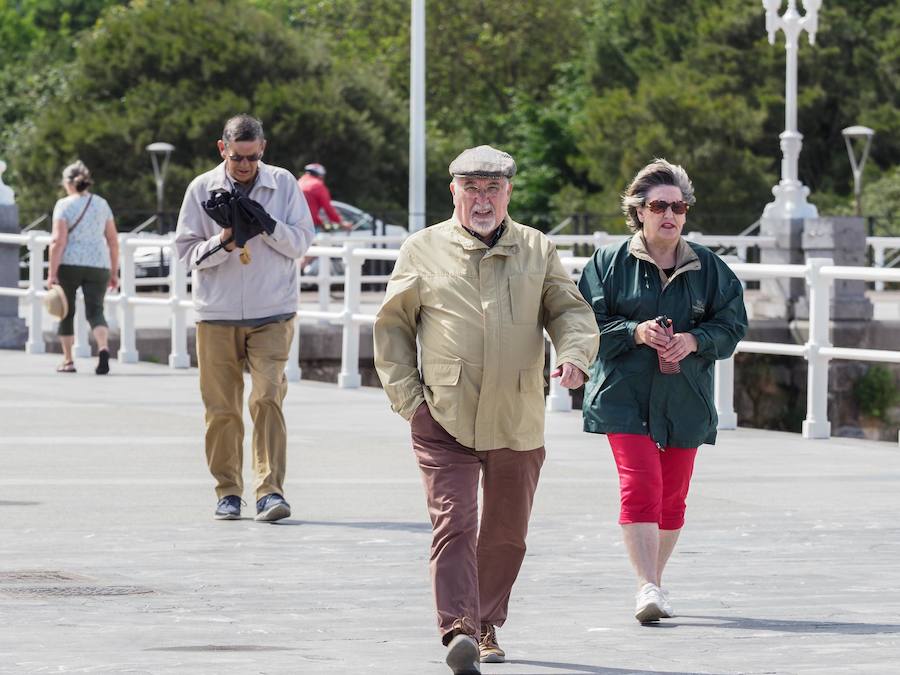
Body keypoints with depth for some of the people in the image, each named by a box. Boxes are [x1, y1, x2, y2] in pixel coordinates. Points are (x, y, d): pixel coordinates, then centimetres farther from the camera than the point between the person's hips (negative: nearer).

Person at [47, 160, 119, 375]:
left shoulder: (64, 205, -3)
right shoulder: (101, 204, 10)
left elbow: (58, 241, -11)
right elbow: (113, 240, 10)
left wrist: (52, 273, -12)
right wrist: (114, 272, 15)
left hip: (69, 264, -2)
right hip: (98, 265, 3)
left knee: (66, 312, 14)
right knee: (95, 311, -2)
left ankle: (68, 360, 19)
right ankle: (103, 348, -30)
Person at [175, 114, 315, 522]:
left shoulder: (283, 184, 3)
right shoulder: (202, 189, 2)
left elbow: (302, 242, 1)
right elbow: (188, 251, 1)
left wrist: (266, 224, -15)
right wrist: (225, 240, -17)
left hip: (272, 314, -1)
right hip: (217, 315, 1)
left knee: (267, 398, -13)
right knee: (221, 408, 3)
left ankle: (270, 490, -12)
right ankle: (228, 492, 14)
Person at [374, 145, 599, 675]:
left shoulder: (538, 250, 10)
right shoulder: (423, 250, 6)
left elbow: (570, 309, 8)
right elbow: (393, 326, 10)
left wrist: (576, 354, -14)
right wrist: (407, 396, 1)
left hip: (517, 422, 2)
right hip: (443, 421, -2)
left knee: (506, 533, 11)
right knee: (454, 522, -16)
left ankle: (487, 625, 29)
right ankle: (459, 629, -24)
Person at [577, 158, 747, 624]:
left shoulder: (707, 267, 7)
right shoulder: (610, 262, 1)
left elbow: (731, 324, 7)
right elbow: (590, 323, -2)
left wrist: (695, 340, -12)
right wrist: (635, 332, -18)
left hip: (685, 399, 3)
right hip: (625, 394, -3)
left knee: (672, 496, 8)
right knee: (640, 486, -15)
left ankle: (654, 581, 23)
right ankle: (647, 588, -19)